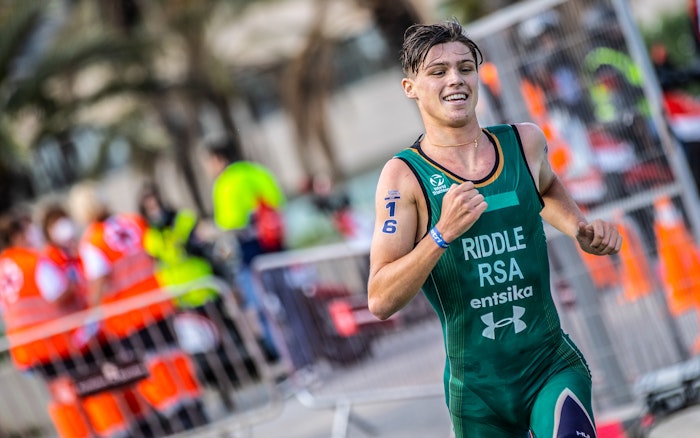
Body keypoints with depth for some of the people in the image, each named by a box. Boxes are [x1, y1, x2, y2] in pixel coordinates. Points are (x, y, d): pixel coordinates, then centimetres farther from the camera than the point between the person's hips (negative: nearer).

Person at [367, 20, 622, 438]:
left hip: (554, 363, 1)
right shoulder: (404, 176, -10)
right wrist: (442, 234, -27)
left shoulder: (525, 141, 2)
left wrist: (581, 231, 12)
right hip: (477, 386, -1)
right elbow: (381, 302, -17)